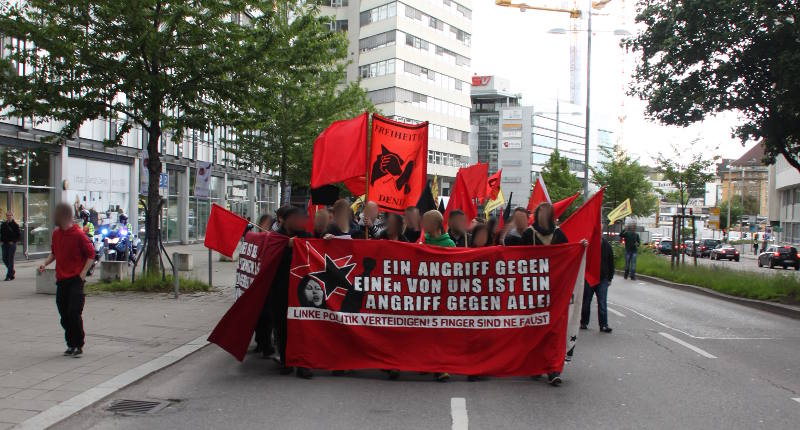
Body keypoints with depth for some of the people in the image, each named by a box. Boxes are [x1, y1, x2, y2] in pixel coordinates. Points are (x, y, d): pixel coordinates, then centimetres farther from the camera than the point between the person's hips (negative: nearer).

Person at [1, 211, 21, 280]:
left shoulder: (15, 225, -3)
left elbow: (17, 235, -4)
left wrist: (13, 241, -12)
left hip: (12, 244, -5)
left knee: (10, 259, -5)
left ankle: (9, 275, -4)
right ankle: (12, 271, 26)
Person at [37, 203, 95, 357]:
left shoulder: (78, 234, -12)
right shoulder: (56, 233, 8)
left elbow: (91, 253, -7)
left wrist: (83, 273, -12)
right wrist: (45, 264, 4)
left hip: (76, 280, -6)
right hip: (61, 280, 6)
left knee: (74, 313, -9)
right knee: (64, 315, 8)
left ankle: (79, 346, 3)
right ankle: (71, 344, 20)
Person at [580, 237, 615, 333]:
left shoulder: (607, 246, 4)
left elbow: (611, 263, 11)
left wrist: (610, 278, 8)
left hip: (602, 279, 1)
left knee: (602, 303, -3)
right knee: (586, 301, 9)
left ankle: (603, 325, -2)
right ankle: (584, 323, 22)